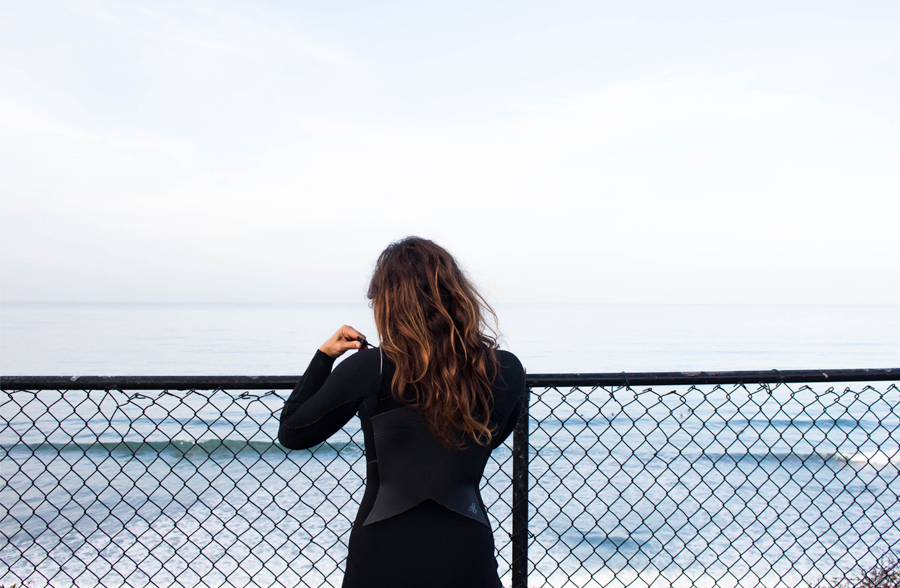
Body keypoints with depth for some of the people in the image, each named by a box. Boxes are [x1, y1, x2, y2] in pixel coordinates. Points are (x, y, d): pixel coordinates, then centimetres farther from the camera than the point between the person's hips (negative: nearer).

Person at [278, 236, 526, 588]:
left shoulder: (369, 369, -15)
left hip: (383, 559, -1)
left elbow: (292, 433, -1)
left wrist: (324, 356, 7)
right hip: (467, 558, 2)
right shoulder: (506, 371, -6)